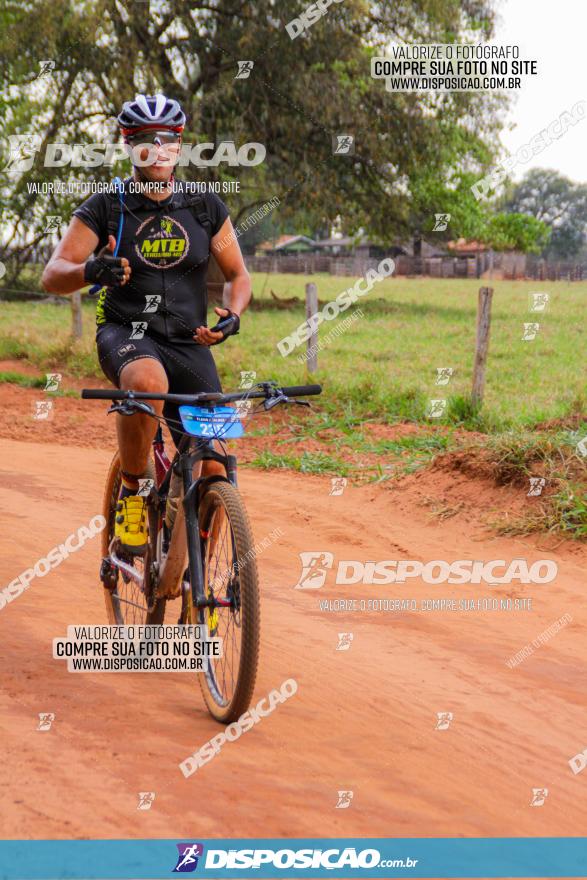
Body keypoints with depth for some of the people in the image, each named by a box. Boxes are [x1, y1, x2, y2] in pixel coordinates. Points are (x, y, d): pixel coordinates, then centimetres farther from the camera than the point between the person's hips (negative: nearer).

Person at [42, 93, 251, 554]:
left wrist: (232, 316, -12)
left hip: (188, 343, 3)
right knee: (147, 382, -40)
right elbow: (52, 276, -8)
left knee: (213, 470, -9)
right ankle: (131, 494, -18)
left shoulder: (206, 208, 5)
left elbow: (238, 276, 11)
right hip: (126, 334, -2)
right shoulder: (105, 209, -1)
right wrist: (91, 270, -32)